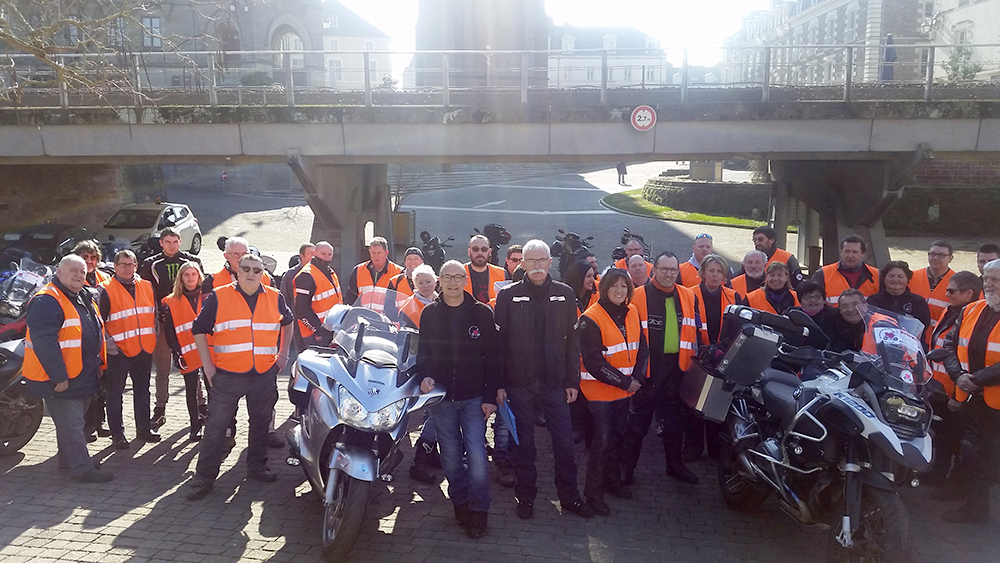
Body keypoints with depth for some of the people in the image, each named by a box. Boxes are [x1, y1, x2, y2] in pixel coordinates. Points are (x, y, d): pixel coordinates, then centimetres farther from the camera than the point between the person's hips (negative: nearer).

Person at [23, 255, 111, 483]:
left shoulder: (83, 299, 12)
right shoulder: (47, 301, -19)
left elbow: (94, 333, 23)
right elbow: (44, 342, -26)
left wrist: (98, 363, 20)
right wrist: (59, 376, -26)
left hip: (82, 376, 10)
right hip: (60, 379, -10)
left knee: (73, 420, 21)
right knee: (71, 424, -4)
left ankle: (68, 459, 35)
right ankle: (82, 469, 1)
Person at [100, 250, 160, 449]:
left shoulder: (147, 287, 9)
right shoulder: (106, 290, -6)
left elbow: (155, 313, 18)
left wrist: (153, 336, 13)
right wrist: (107, 342, -13)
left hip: (144, 349, 5)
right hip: (118, 350, -5)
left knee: (142, 389, 14)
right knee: (115, 393, 4)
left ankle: (144, 428, 26)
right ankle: (118, 434, 13)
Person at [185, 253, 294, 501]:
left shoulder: (275, 298, 5)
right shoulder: (218, 298, -2)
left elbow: (287, 322, 23)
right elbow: (199, 330, 3)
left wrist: (283, 353, 15)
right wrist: (207, 365, -2)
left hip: (264, 375, 3)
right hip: (227, 375, -2)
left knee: (260, 423, 14)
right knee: (215, 427, 0)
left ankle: (257, 467, 31)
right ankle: (204, 478, 9)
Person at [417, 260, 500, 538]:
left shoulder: (482, 312, 0)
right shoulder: (429, 313, 6)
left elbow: (491, 356, 0)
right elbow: (423, 351, 11)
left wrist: (490, 396, -5)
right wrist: (425, 375, -10)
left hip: (474, 397, -2)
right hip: (441, 397, 2)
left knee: (476, 455, -6)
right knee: (451, 457, 9)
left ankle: (478, 510, 11)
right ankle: (460, 502, 27)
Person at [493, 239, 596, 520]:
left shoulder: (565, 294, 3)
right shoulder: (508, 295, -2)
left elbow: (572, 340, 4)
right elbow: (498, 342, -3)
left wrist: (572, 381, 1)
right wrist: (499, 383, -7)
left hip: (554, 381, 1)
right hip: (519, 383, -1)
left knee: (564, 441, 6)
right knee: (523, 443, 9)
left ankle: (569, 496, 22)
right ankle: (525, 496, 25)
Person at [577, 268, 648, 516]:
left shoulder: (632, 313, 5)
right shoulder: (591, 318, -16)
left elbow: (642, 347, 9)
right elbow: (593, 360, -19)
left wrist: (637, 378, -6)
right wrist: (624, 382, -17)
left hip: (626, 388, 6)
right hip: (600, 389, -6)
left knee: (617, 435, 17)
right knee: (603, 438, -5)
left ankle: (613, 480, 34)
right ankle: (593, 493, 8)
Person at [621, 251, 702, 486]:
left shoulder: (689, 297, 7)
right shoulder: (639, 296, -9)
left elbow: (695, 332, 15)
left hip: (677, 367, 5)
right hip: (648, 367, -5)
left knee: (676, 419, 17)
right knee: (638, 420, 4)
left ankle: (675, 464, 32)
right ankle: (627, 466, 16)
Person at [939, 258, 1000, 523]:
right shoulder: (971, 311, 8)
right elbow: (951, 344, 9)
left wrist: (978, 379, -20)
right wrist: (958, 375, -6)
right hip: (971, 397, 6)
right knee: (971, 453, 13)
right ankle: (975, 506, 27)